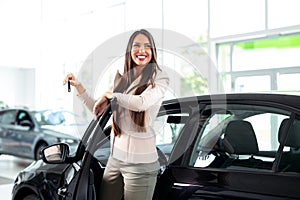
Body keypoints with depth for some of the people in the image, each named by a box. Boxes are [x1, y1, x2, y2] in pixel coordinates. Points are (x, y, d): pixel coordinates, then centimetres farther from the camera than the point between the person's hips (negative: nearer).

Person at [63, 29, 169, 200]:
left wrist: (111, 95, -9)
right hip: (115, 157, 6)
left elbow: (141, 103, -24)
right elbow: (100, 112, 19)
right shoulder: (122, 79, 12)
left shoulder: (159, 78, -5)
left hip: (140, 162, -6)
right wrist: (78, 86, 13)